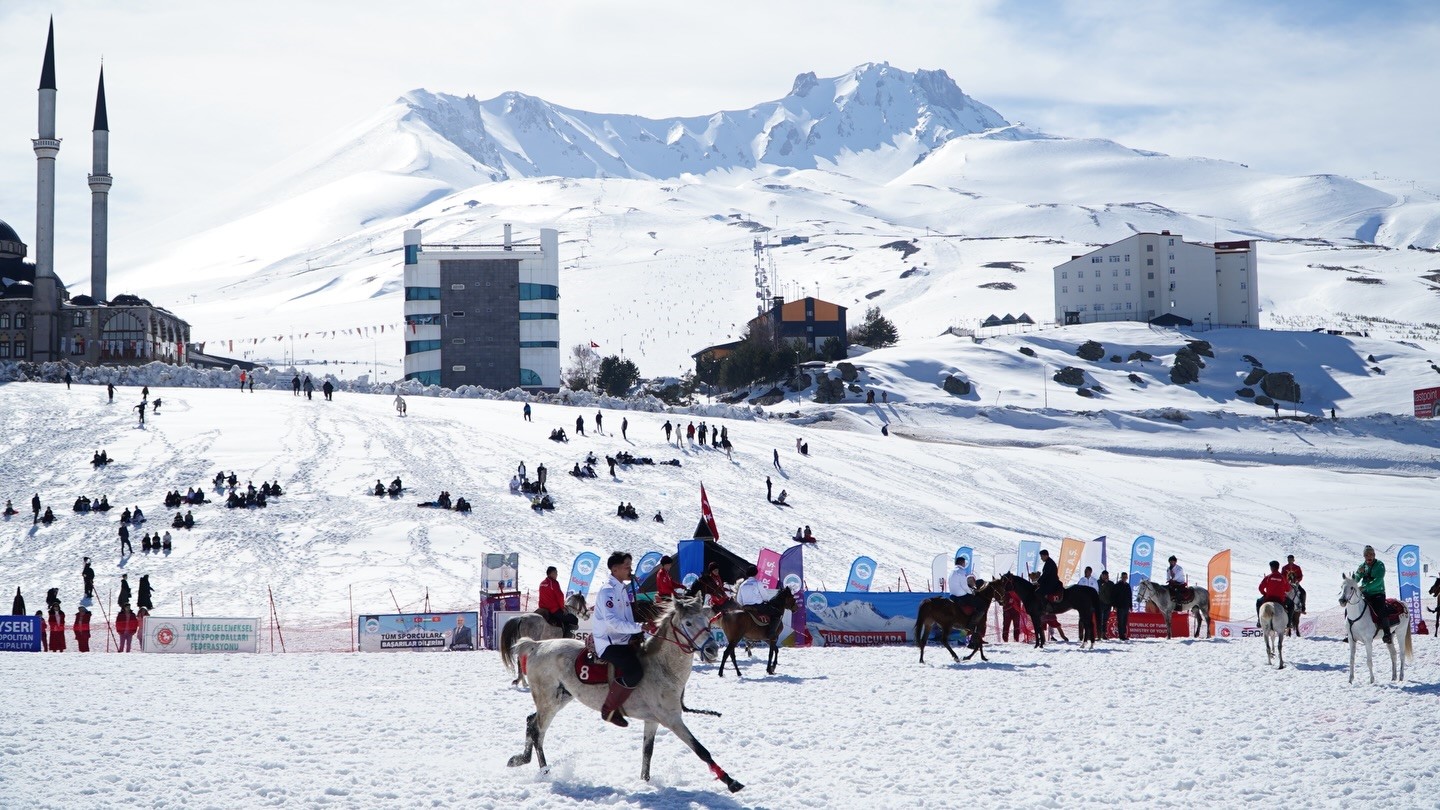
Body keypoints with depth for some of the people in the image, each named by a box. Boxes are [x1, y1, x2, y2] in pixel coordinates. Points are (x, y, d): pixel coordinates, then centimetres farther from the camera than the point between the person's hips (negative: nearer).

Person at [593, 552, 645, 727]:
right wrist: (640, 627, -31)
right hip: (609, 644, -10)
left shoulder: (623, 589, 15)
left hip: (624, 640, 10)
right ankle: (609, 710, -17)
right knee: (634, 671, -29)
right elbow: (613, 622, -27)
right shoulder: (607, 591, -16)